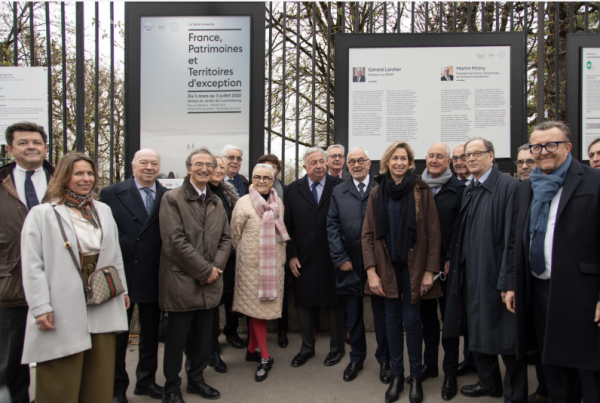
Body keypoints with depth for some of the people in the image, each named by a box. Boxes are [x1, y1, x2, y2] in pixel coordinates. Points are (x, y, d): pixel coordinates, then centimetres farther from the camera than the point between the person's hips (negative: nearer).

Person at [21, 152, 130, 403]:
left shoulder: (103, 211, 13)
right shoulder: (42, 214, -4)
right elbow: (32, 265, -8)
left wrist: (122, 288, 14)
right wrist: (40, 307, -12)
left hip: (103, 309, 5)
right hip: (63, 312, -4)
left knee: (100, 382, 13)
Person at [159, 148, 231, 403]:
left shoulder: (216, 202, 13)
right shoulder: (172, 198, -7)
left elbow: (225, 238, 10)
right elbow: (175, 241, -15)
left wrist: (215, 267, -6)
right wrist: (204, 270, -14)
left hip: (209, 284, 6)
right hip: (182, 282, -5)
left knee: (204, 337, 15)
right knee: (176, 339, 7)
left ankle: (196, 379, 34)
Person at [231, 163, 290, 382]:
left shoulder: (278, 203, 6)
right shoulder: (243, 203, -8)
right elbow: (235, 234, -2)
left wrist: (282, 258, 14)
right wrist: (244, 255, 6)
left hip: (274, 263, 4)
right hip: (251, 263, -4)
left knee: (263, 305, 10)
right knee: (255, 306, 0)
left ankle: (252, 348, 27)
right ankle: (265, 357, 8)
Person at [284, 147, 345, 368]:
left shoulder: (339, 186, -4)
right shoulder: (293, 190, 3)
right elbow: (288, 226, 4)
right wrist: (291, 255, -1)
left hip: (332, 258, -2)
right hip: (304, 259, 2)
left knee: (335, 303, 10)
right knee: (304, 304, 12)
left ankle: (337, 348, 29)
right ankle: (307, 348, 31)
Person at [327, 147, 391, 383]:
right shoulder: (338, 192, 7)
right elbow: (332, 227, 3)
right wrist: (340, 258, -4)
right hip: (350, 265, 2)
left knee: (381, 313, 9)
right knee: (353, 314, 13)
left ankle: (384, 359, 27)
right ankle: (356, 358, 30)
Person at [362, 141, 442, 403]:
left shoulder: (422, 191, -3)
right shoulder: (377, 193, 4)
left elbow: (433, 233, -3)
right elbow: (368, 234, 3)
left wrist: (430, 270, -8)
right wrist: (371, 271, -5)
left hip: (413, 266, -2)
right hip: (387, 266, 2)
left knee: (411, 320, -1)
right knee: (392, 320, 9)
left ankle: (416, 377, 19)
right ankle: (397, 375, 23)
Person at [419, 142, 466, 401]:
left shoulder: (459, 189, -5)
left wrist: (452, 259, -11)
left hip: (447, 265, -3)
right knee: (427, 314, 14)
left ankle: (450, 372, 20)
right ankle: (429, 364, 29)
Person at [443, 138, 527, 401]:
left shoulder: (508, 186, -11)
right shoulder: (468, 191, 13)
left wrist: (507, 280, -20)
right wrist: (454, 264, 10)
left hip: (495, 275, -7)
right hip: (471, 277, 8)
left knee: (506, 337, 5)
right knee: (477, 333, 18)